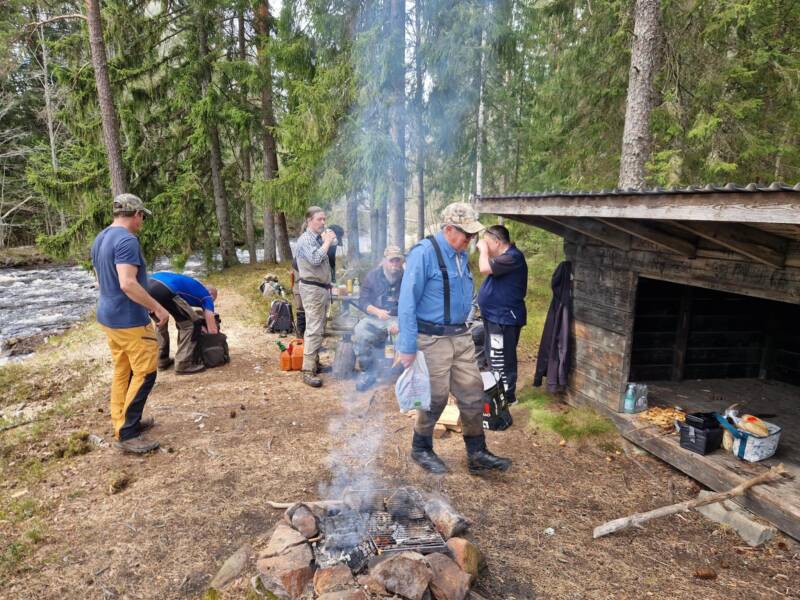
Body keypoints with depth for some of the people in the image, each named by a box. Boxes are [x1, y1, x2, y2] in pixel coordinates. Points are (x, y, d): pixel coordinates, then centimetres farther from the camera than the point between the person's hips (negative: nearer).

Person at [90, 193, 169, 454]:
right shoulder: (127, 240, -19)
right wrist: (158, 308, -20)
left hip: (108, 317, 10)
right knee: (145, 373, -2)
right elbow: (128, 283, -28)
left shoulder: (100, 239, 12)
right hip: (130, 320, -10)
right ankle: (126, 434, 1)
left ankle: (124, 423, 26)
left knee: (121, 372, 16)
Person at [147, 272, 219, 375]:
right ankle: (183, 365, 10)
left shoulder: (193, 286, 39)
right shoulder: (206, 296, 20)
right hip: (164, 289, -8)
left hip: (148, 284, 8)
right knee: (190, 324, 9)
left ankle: (162, 360, 35)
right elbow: (212, 329, 19)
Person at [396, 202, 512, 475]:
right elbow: (407, 303, -18)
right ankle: (421, 449, 28)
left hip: (461, 337, 7)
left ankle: (477, 454, 23)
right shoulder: (424, 253, -16)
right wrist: (407, 347, -19)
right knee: (436, 398, 4)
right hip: (432, 339, -7)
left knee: (473, 395, 8)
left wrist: (462, 329, 16)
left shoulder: (461, 254, 9)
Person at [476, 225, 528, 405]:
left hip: (504, 318, -11)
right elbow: (489, 269, 16)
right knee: (494, 358, 20)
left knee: (502, 360, -2)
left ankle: (507, 396, 9)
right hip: (496, 316, 11)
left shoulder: (513, 257, -20)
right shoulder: (504, 256, 14)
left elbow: (485, 268, -28)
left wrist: (483, 249, -16)